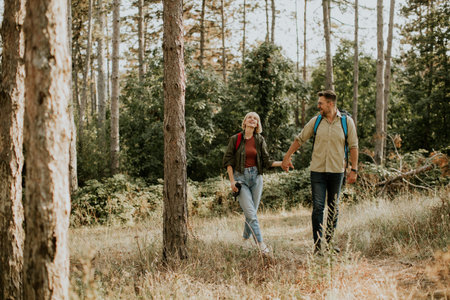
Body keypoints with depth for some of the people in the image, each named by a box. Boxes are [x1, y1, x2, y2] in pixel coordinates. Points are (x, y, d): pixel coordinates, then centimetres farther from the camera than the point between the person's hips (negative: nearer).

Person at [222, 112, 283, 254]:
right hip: (241, 177, -3)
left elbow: (266, 162, 8)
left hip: (256, 177, 3)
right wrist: (232, 181, -6)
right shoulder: (236, 139, 0)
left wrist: (282, 163, -7)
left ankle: (245, 237, 24)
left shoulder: (260, 140, 7)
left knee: (252, 211, 5)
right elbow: (228, 160, 0)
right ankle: (260, 243, -14)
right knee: (250, 213, -12)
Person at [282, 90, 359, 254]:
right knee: (318, 207, -6)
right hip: (317, 171, 0)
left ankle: (329, 242, 19)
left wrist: (354, 169, -4)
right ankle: (317, 245, -4)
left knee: (333, 208, 9)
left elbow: (353, 146, 1)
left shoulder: (347, 122, -1)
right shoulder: (316, 121, 3)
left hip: (337, 171, 0)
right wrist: (287, 157, 13)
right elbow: (299, 139, 13)